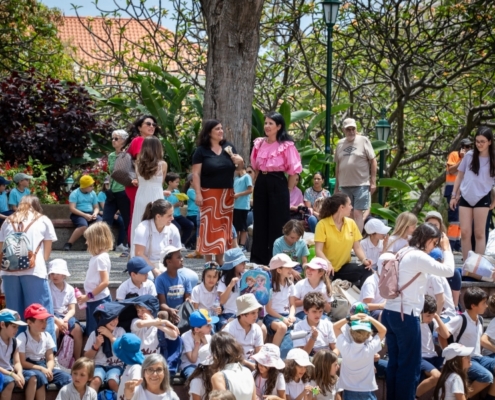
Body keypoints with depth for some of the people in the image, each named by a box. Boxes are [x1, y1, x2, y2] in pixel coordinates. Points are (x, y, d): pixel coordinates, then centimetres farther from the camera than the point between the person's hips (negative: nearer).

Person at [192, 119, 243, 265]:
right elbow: (196, 174, -7)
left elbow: (240, 163, 10)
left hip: (227, 194, 5)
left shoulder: (228, 147, 9)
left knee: (224, 225, 8)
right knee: (209, 226, -3)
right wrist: (198, 193, -15)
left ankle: (220, 259, 15)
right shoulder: (201, 150, -4)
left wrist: (234, 157, -11)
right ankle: (208, 261, 1)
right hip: (209, 194, -5)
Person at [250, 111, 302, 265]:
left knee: (277, 224, 0)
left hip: (277, 185, -6)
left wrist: (287, 190, -4)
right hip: (261, 184, 6)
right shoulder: (259, 143, 8)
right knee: (260, 223, 9)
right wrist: (257, 184, 13)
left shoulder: (286, 145, -9)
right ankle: (258, 260, 15)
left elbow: (294, 171, -7)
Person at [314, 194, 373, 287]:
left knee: (367, 271, -24)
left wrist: (364, 259, -17)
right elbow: (318, 250, -16)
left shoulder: (351, 223, 5)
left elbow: (357, 247, 5)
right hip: (328, 269, -4)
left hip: (344, 267, 4)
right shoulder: (323, 224, -10)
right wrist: (327, 264, -35)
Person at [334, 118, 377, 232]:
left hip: (361, 185, -5)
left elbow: (373, 161, -1)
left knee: (357, 213, -9)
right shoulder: (340, 144, 11)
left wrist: (373, 181, -6)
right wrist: (336, 186, 17)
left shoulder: (363, 140, -1)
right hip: (344, 185, 5)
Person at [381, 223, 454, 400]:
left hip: (389, 313, 9)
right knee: (410, 365, 0)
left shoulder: (403, 253, 14)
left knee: (394, 362, 13)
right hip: (406, 316, -9)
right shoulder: (418, 256, -13)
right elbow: (449, 270, -11)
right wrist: (447, 249, 3)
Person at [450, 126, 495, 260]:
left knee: (479, 234, 4)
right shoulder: (469, 156, 1)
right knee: (465, 233, 2)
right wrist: (454, 196, 9)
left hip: (482, 199, -2)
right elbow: (459, 176, 10)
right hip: (465, 198, 2)